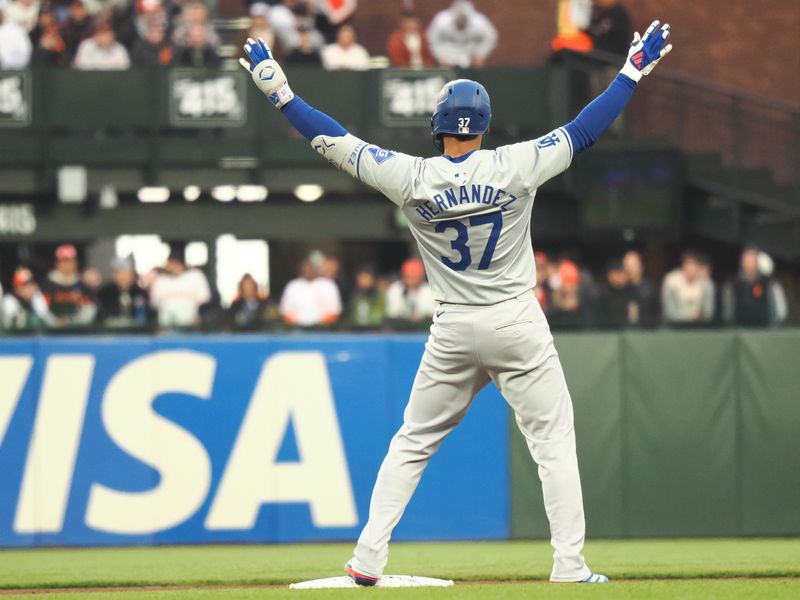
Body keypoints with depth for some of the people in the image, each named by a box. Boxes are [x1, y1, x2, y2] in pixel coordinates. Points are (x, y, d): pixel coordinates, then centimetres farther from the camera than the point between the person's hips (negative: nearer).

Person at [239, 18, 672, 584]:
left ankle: (368, 558, 7)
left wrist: (280, 91, 5)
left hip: (453, 332, 2)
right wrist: (633, 71, 6)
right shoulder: (515, 167, -9)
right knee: (553, 441, 4)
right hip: (517, 325, -2)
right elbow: (584, 131, -4)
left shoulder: (411, 177, -6)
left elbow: (336, 141, -2)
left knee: (412, 444, 12)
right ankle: (570, 567, -2)